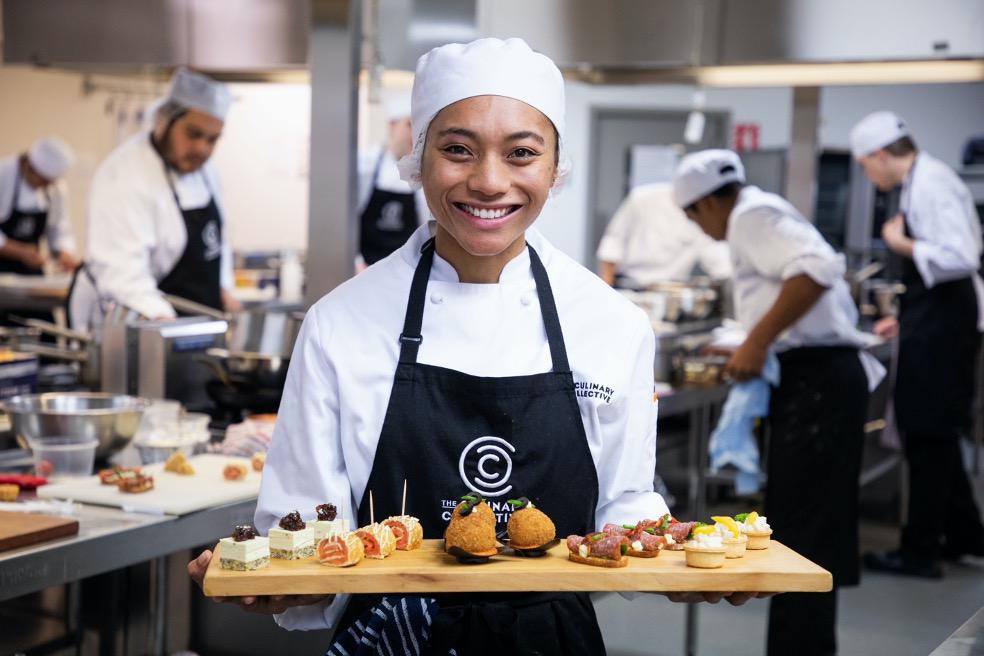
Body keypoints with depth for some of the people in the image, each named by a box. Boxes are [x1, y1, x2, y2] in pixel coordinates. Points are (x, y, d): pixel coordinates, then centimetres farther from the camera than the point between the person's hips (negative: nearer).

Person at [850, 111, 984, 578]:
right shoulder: (921, 181, 12)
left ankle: (920, 552, 8)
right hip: (934, 323, 10)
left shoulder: (931, 184, -18)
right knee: (935, 434, 18)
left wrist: (902, 244, -16)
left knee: (928, 437, -1)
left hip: (941, 326, -10)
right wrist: (907, 318, 20)